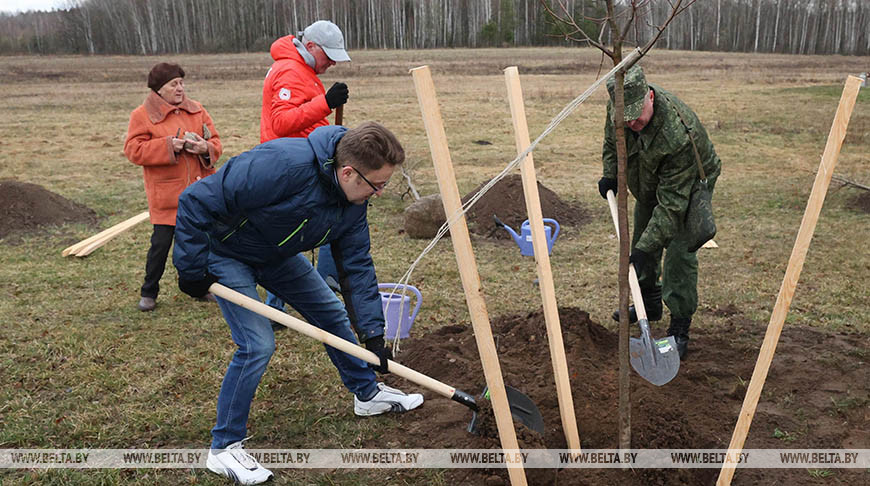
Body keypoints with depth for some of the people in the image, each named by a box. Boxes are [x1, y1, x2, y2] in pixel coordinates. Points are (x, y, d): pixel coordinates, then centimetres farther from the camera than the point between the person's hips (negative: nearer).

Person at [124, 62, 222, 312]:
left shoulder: (197, 110, 10)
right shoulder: (142, 115, -2)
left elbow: (215, 142, 11)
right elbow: (133, 150, -9)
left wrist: (206, 148, -12)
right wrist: (168, 145, -18)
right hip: (166, 194, -4)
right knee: (161, 243, -1)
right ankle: (148, 293, 17)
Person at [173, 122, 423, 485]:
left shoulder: (354, 200, -14)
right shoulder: (283, 165, -40)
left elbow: (357, 264, -6)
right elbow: (197, 201, -34)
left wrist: (372, 332, -9)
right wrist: (192, 270, -24)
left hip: (276, 254, 8)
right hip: (224, 251, -7)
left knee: (331, 313, 12)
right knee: (258, 343, -17)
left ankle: (367, 393, 34)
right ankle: (223, 448, 2)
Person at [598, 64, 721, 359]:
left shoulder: (679, 133, -44)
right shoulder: (618, 108, -25)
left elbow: (672, 202, -41)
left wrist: (645, 247, -42)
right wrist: (610, 174, -8)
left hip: (689, 187, -7)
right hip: (648, 185, 7)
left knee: (679, 255, -14)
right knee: (642, 242, 17)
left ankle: (679, 330, -2)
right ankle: (649, 305, 37)